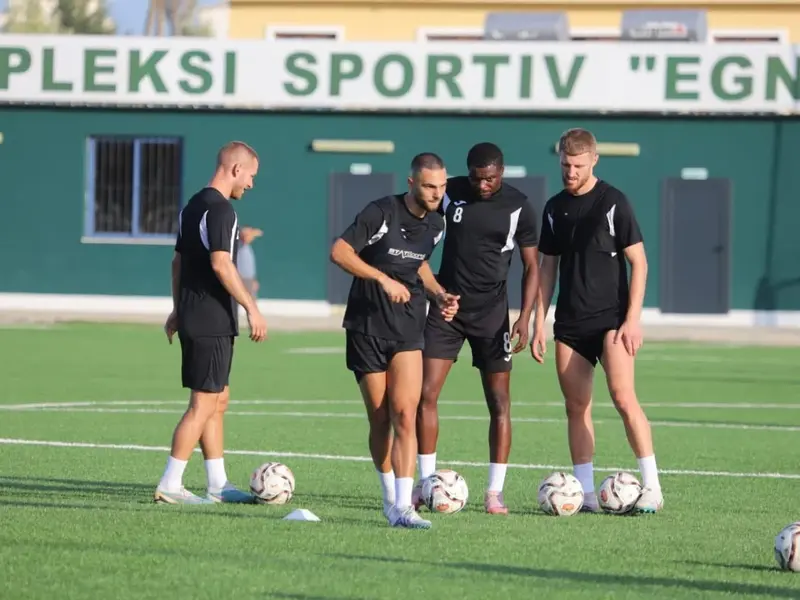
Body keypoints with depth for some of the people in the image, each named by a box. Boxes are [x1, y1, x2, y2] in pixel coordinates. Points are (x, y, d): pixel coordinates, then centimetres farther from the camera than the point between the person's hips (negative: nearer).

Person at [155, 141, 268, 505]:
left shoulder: (193, 206, 15)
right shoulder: (220, 209, -15)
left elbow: (178, 261, 21)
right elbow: (220, 264, -23)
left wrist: (177, 310, 27)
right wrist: (252, 308, -20)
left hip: (192, 317, 10)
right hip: (213, 322, -10)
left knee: (218, 401, 15)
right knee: (203, 404, -6)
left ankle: (218, 485, 18)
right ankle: (170, 485, -6)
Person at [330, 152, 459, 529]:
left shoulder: (435, 225, 6)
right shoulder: (381, 213, -13)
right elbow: (339, 251, -18)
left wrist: (439, 294, 8)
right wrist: (383, 278, -24)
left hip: (407, 330, 3)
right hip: (367, 326, -3)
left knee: (404, 416, -13)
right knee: (380, 420, 5)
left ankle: (403, 506, -18)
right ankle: (390, 495, 24)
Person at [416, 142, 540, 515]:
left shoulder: (518, 207, -6)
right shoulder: (450, 193, -2)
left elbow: (531, 266, 0)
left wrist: (525, 318, -10)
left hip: (491, 314, -1)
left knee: (499, 402, -2)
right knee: (425, 394, -5)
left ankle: (494, 492, 2)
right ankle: (426, 481, 4)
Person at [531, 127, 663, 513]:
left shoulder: (613, 202, -5)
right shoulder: (555, 208, 10)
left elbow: (638, 261, -5)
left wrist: (633, 319, -12)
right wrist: (538, 325, 11)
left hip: (610, 318, -5)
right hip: (570, 322, 5)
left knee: (623, 397, -17)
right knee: (577, 406, 3)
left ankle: (652, 487, -15)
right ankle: (586, 492, 7)